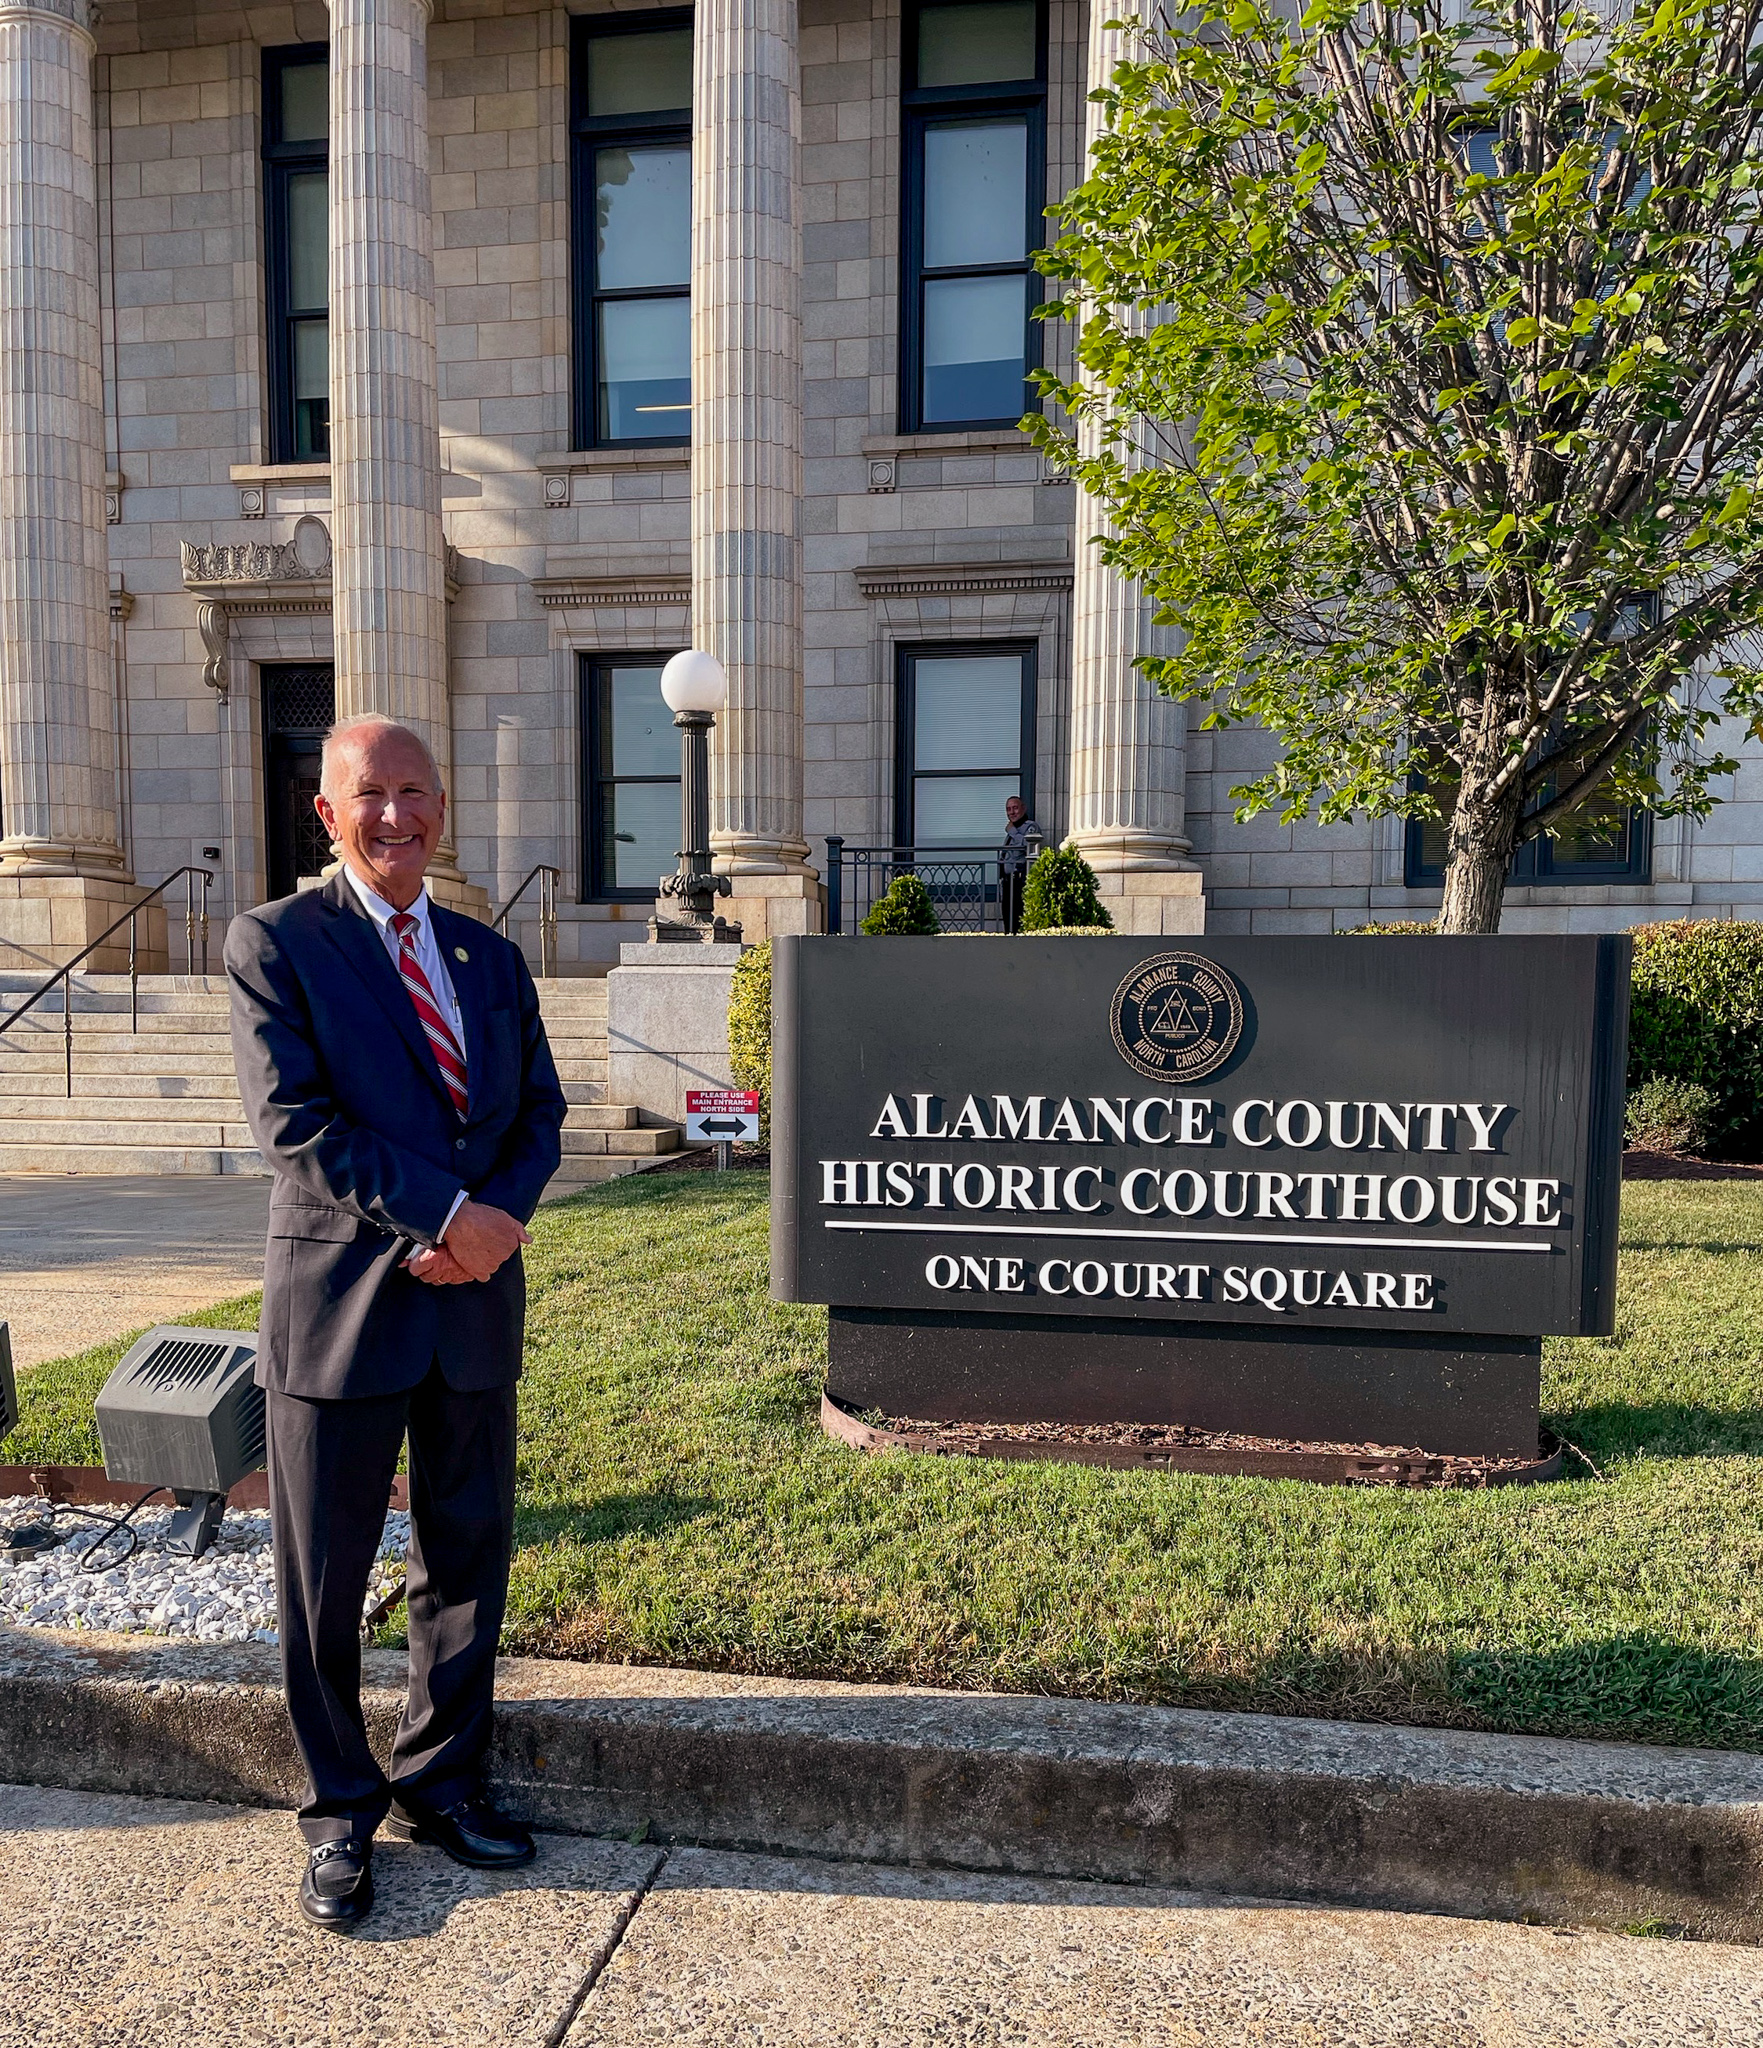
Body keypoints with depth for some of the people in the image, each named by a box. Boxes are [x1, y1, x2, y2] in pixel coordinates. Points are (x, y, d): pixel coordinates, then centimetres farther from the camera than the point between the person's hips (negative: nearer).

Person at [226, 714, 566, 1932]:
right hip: (341, 1304, -4)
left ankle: (440, 1783, 36)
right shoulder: (276, 942, -3)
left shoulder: (493, 958, 11)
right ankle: (342, 1814, 31)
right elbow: (292, 1118, -14)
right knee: (325, 1581, 10)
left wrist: (504, 1217, -11)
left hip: (478, 1300, 5)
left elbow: (540, 1112, 9)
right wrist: (445, 1213, -18)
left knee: (470, 1559, 15)